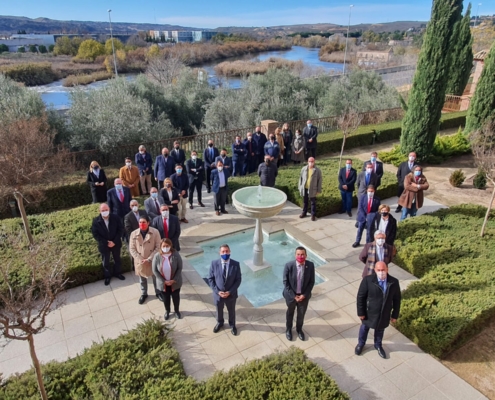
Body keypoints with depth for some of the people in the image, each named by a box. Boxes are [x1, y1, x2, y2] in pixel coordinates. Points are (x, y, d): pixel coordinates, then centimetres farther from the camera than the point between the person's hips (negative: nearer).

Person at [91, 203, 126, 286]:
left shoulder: (115, 218, -13)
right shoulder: (96, 221, -16)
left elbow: (120, 230, -9)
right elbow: (95, 234, -12)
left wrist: (114, 242, -17)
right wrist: (106, 242, -18)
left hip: (115, 244, 1)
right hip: (104, 245, -1)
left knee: (117, 259, 20)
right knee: (105, 262, 15)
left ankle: (117, 273, 43)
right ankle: (107, 276, 36)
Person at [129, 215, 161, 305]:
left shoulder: (155, 232, -15)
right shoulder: (134, 234, -10)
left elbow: (158, 247, -13)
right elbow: (132, 249, -5)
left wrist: (149, 259, -19)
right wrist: (140, 259, -15)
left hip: (153, 260, -1)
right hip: (140, 261, 1)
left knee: (156, 278, 18)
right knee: (142, 279, 21)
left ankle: (158, 293, 42)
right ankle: (144, 294, 45)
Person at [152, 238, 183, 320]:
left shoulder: (176, 255, -20)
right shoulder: (157, 256, -19)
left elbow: (180, 268, -13)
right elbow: (154, 270, -11)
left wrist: (174, 280, -18)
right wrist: (164, 281, -14)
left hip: (175, 282, 0)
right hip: (162, 283, 1)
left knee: (176, 297, 21)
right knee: (165, 298, 23)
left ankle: (176, 310, 49)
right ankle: (167, 311, 51)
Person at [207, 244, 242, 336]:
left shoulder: (236, 264, -18)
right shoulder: (214, 263, -17)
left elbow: (238, 280, -11)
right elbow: (210, 279, -8)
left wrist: (230, 292, -18)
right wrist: (217, 291, -16)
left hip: (231, 294, -1)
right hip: (218, 294, 1)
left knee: (231, 311, 24)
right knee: (219, 310, 26)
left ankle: (232, 325, 52)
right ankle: (219, 323, 57)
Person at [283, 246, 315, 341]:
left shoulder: (310, 266, -19)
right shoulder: (289, 265, -25)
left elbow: (311, 282, -8)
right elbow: (285, 282, -15)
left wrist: (304, 295, -14)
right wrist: (293, 296, -15)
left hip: (304, 296, 2)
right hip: (291, 295, -1)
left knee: (301, 314, 24)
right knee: (290, 313, 24)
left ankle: (299, 329, 52)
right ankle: (288, 329, 51)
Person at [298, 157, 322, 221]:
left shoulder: (317, 170, -7)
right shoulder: (304, 169, 0)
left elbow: (319, 180, -5)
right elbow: (301, 178, 6)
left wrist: (318, 190, -7)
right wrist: (300, 187, 5)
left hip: (312, 189, -3)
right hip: (305, 188, 3)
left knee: (313, 202, 6)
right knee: (305, 202, 17)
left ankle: (313, 215, 17)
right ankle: (304, 212, 33)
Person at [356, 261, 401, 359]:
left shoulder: (394, 282, -19)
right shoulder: (368, 280, -26)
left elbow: (397, 299, -4)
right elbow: (360, 296, -15)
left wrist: (395, 315, 2)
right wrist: (360, 312, -10)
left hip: (384, 314, 2)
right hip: (369, 312, -2)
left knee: (380, 330, 27)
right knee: (365, 327, 24)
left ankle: (378, 345, 56)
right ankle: (361, 343, 53)